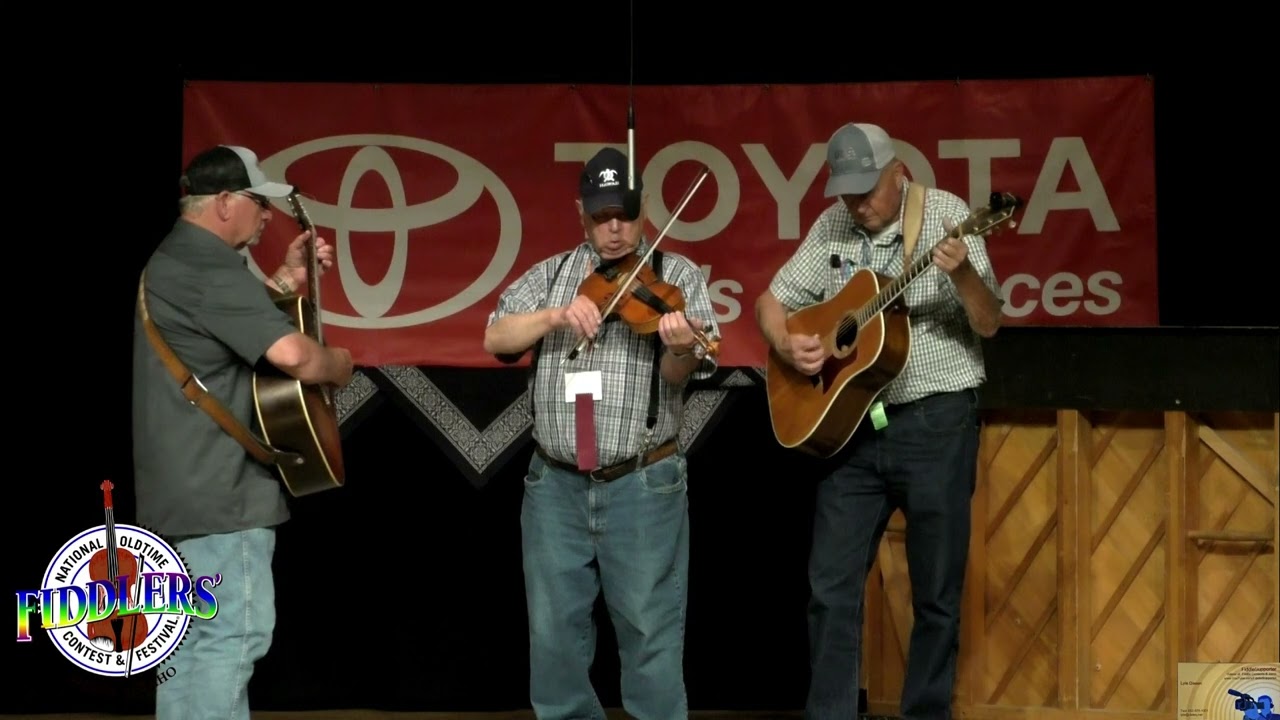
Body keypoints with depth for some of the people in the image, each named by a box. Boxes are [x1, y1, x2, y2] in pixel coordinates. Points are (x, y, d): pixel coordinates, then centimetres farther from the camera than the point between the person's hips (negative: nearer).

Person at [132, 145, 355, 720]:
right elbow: (290, 353, -30)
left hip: (182, 488, 11)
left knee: (192, 638, 14)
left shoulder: (175, 260, 16)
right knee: (231, 635, -10)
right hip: (219, 489, -11)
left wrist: (283, 283, 18)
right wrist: (337, 365, -10)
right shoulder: (209, 268, -19)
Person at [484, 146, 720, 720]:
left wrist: (680, 349, -33)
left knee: (651, 636, 2)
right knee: (554, 634, 9)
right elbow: (496, 339, -3)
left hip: (644, 485, -3)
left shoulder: (678, 275, 0)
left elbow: (679, 376, -10)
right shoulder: (549, 275, 9)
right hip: (555, 483, 3)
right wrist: (556, 315, -19)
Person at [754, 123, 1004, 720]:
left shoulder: (945, 215, -8)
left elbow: (989, 324, -13)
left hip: (936, 421, -4)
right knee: (831, 586, 2)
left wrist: (961, 273, -33)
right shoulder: (832, 228, 5)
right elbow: (772, 300, 13)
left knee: (936, 591, 5)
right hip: (850, 421, 4)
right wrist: (786, 344, -8)